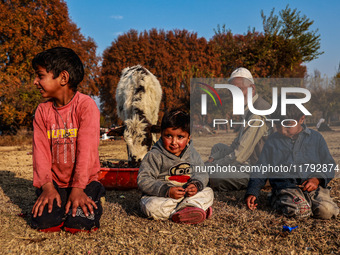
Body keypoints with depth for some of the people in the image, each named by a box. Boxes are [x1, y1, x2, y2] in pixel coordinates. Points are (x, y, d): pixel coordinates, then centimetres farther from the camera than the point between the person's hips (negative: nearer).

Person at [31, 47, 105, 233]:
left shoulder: (86, 105, -11)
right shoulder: (42, 110, 4)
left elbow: (86, 148, -18)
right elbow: (41, 150, -2)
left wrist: (78, 188, -24)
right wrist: (47, 186, -15)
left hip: (83, 180, -3)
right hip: (55, 182, 3)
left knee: (78, 224, -22)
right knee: (44, 222, -20)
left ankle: (93, 202, 10)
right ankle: (56, 201, 13)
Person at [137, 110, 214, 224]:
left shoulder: (193, 154, 3)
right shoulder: (154, 156, -12)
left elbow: (202, 173, 8)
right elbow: (143, 180, -16)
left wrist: (196, 185, -17)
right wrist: (167, 191, -27)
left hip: (187, 195, 4)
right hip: (161, 196, -4)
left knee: (208, 193, -7)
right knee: (152, 206, -34)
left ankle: (188, 207, -32)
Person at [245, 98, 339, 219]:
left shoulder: (316, 138, 14)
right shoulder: (272, 141, 16)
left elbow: (329, 165, 14)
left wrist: (317, 179, -6)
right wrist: (252, 193, 3)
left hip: (314, 186, 2)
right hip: (285, 187, -1)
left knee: (326, 211, -26)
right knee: (297, 210, -32)